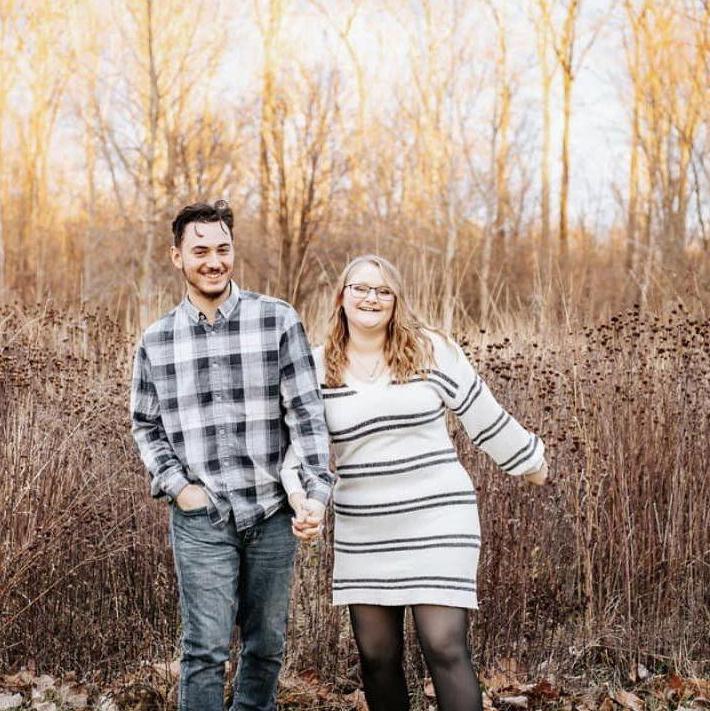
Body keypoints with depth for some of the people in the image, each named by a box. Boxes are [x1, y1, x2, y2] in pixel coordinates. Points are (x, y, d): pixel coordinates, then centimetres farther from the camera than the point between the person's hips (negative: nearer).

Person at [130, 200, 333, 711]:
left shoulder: (278, 320, -1)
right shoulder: (156, 342, 5)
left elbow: (306, 410, -4)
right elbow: (147, 426, 13)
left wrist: (316, 490, -11)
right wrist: (176, 484, -2)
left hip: (272, 515, 0)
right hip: (201, 518, 0)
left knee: (267, 646, 12)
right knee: (206, 650, -4)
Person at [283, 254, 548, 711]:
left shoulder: (432, 351, -2)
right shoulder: (317, 369, 3)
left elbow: (484, 417, 9)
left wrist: (529, 461, 18)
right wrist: (302, 501, -14)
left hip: (437, 523, -3)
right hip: (363, 534, 3)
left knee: (444, 647, -10)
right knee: (376, 655, 7)